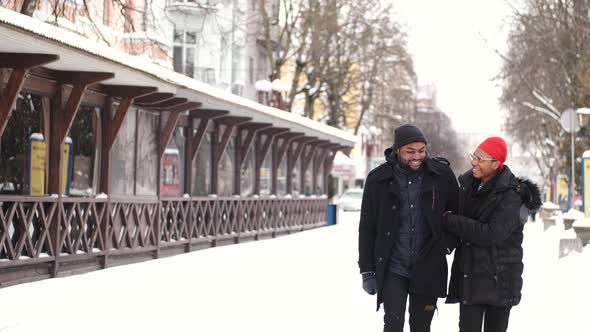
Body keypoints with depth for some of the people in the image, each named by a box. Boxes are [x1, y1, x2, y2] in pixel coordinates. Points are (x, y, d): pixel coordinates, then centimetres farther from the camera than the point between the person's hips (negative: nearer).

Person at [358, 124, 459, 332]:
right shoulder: (378, 179, -5)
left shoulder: (441, 174, -5)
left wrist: (448, 241, 2)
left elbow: (458, 211, 12)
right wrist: (367, 270, 0)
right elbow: (367, 228, 2)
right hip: (392, 267, -1)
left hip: (429, 267, 1)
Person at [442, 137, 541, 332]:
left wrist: (449, 221, -19)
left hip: (499, 278, -4)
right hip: (468, 276, 5)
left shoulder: (511, 196, -15)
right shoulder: (468, 183, 5)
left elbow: (491, 234, -23)